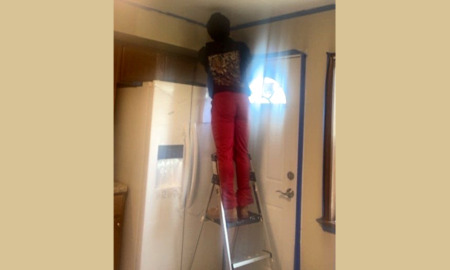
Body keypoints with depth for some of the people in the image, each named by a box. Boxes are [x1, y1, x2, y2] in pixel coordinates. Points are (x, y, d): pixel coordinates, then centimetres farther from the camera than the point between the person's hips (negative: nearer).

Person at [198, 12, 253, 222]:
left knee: (224, 153, -5)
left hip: (222, 99, -2)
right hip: (241, 98, 2)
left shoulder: (205, 52, 12)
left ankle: (230, 207, -9)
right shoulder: (241, 47, 13)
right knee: (242, 152, 3)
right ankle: (243, 205, 5)